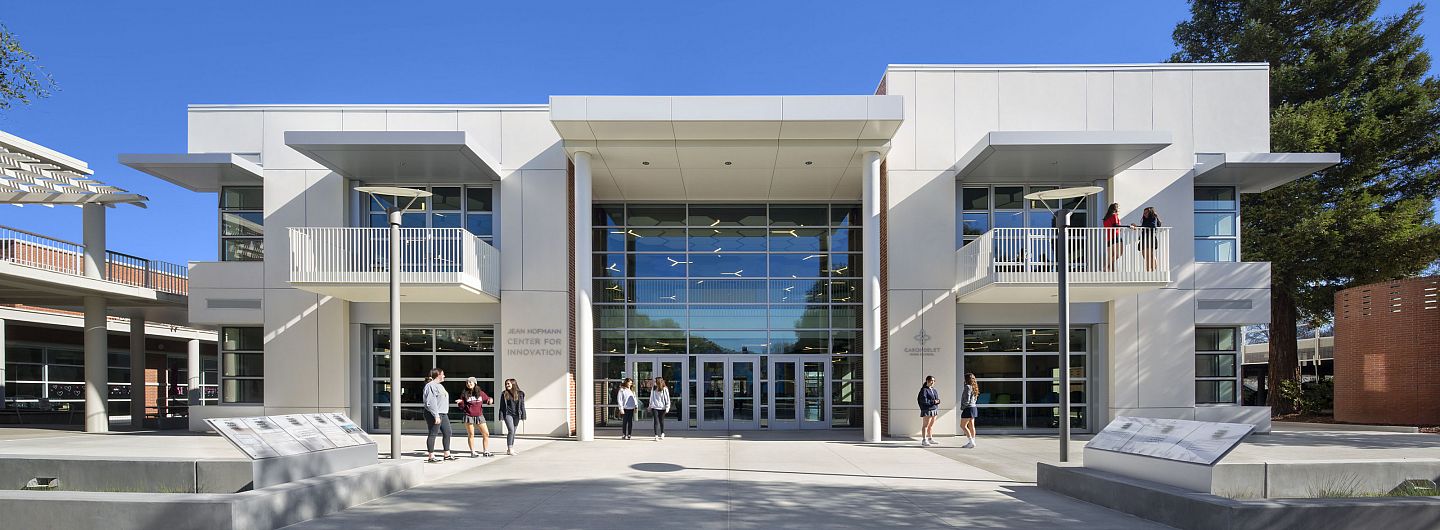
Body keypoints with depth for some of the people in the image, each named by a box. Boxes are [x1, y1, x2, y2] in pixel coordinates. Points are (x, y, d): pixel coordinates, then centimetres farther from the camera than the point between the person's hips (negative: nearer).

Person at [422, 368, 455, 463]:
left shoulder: (439, 386, 19)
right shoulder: (431, 386, -13)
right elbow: (431, 402, -20)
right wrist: (436, 416, -24)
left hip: (443, 414, 10)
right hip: (434, 414, -10)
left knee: (447, 433, 9)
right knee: (433, 434, -4)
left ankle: (447, 454, 17)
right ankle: (431, 456, 1)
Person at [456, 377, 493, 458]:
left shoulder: (480, 393, 3)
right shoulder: (464, 394, 0)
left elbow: (487, 399, 15)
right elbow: (462, 407, 3)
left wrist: (490, 400, -7)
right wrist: (460, 402, -18)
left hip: (479, 416, 2)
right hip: (469, 416, -2)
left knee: (486, 433, 0)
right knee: (471, 435, 3)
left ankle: (486, 451, 11)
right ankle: (473, 452, 13)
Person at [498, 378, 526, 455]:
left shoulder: (520, 393, 4)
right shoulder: (504, 394, 1)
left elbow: (522, 405, 6)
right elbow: (502, 406, 2)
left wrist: (523, 416, 2)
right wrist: (501, 416, -3)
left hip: (516, 415, 3)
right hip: (508, 414, -3)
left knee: (513, 432, 10)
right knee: (511, 431, -15)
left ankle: (511, 448, 21)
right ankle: (509, 449, -13)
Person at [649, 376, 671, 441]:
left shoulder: (665, 389, -4)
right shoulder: (653, 388, 6)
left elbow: (667, 399, -3)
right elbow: (651, 398, 15)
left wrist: (667, 407, -9)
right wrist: (650, 406, 14)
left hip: (662, 407, -1)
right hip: (654, 407, 1)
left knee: (661, 421, 12)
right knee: (656, 421, -6)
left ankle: (662, 434, 30)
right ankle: (656, 436, -8)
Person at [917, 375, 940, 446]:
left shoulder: (934, 390, 14)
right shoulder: (924, 390, -9)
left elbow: (937, 399, 15)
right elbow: (923, 400, -18)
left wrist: (938, 401, -9)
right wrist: (933, 401, -16)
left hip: (934, 410, 7)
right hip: (927, 410, -7)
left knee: (931, 425, 13)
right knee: (925, 425, -6)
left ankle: (930, 439, 22)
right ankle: (924, 440, -7)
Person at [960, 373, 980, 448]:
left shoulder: (967, 387, -16)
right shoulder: (973, 387, 12)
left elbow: (967, 399, -21)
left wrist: (962, 407, -8)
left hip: (968, 408, -9)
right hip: (973, 407, 9)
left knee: (963, 426, -6)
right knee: (971, 426, 11)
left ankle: (971, 442, -10)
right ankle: (972, 442, 12)